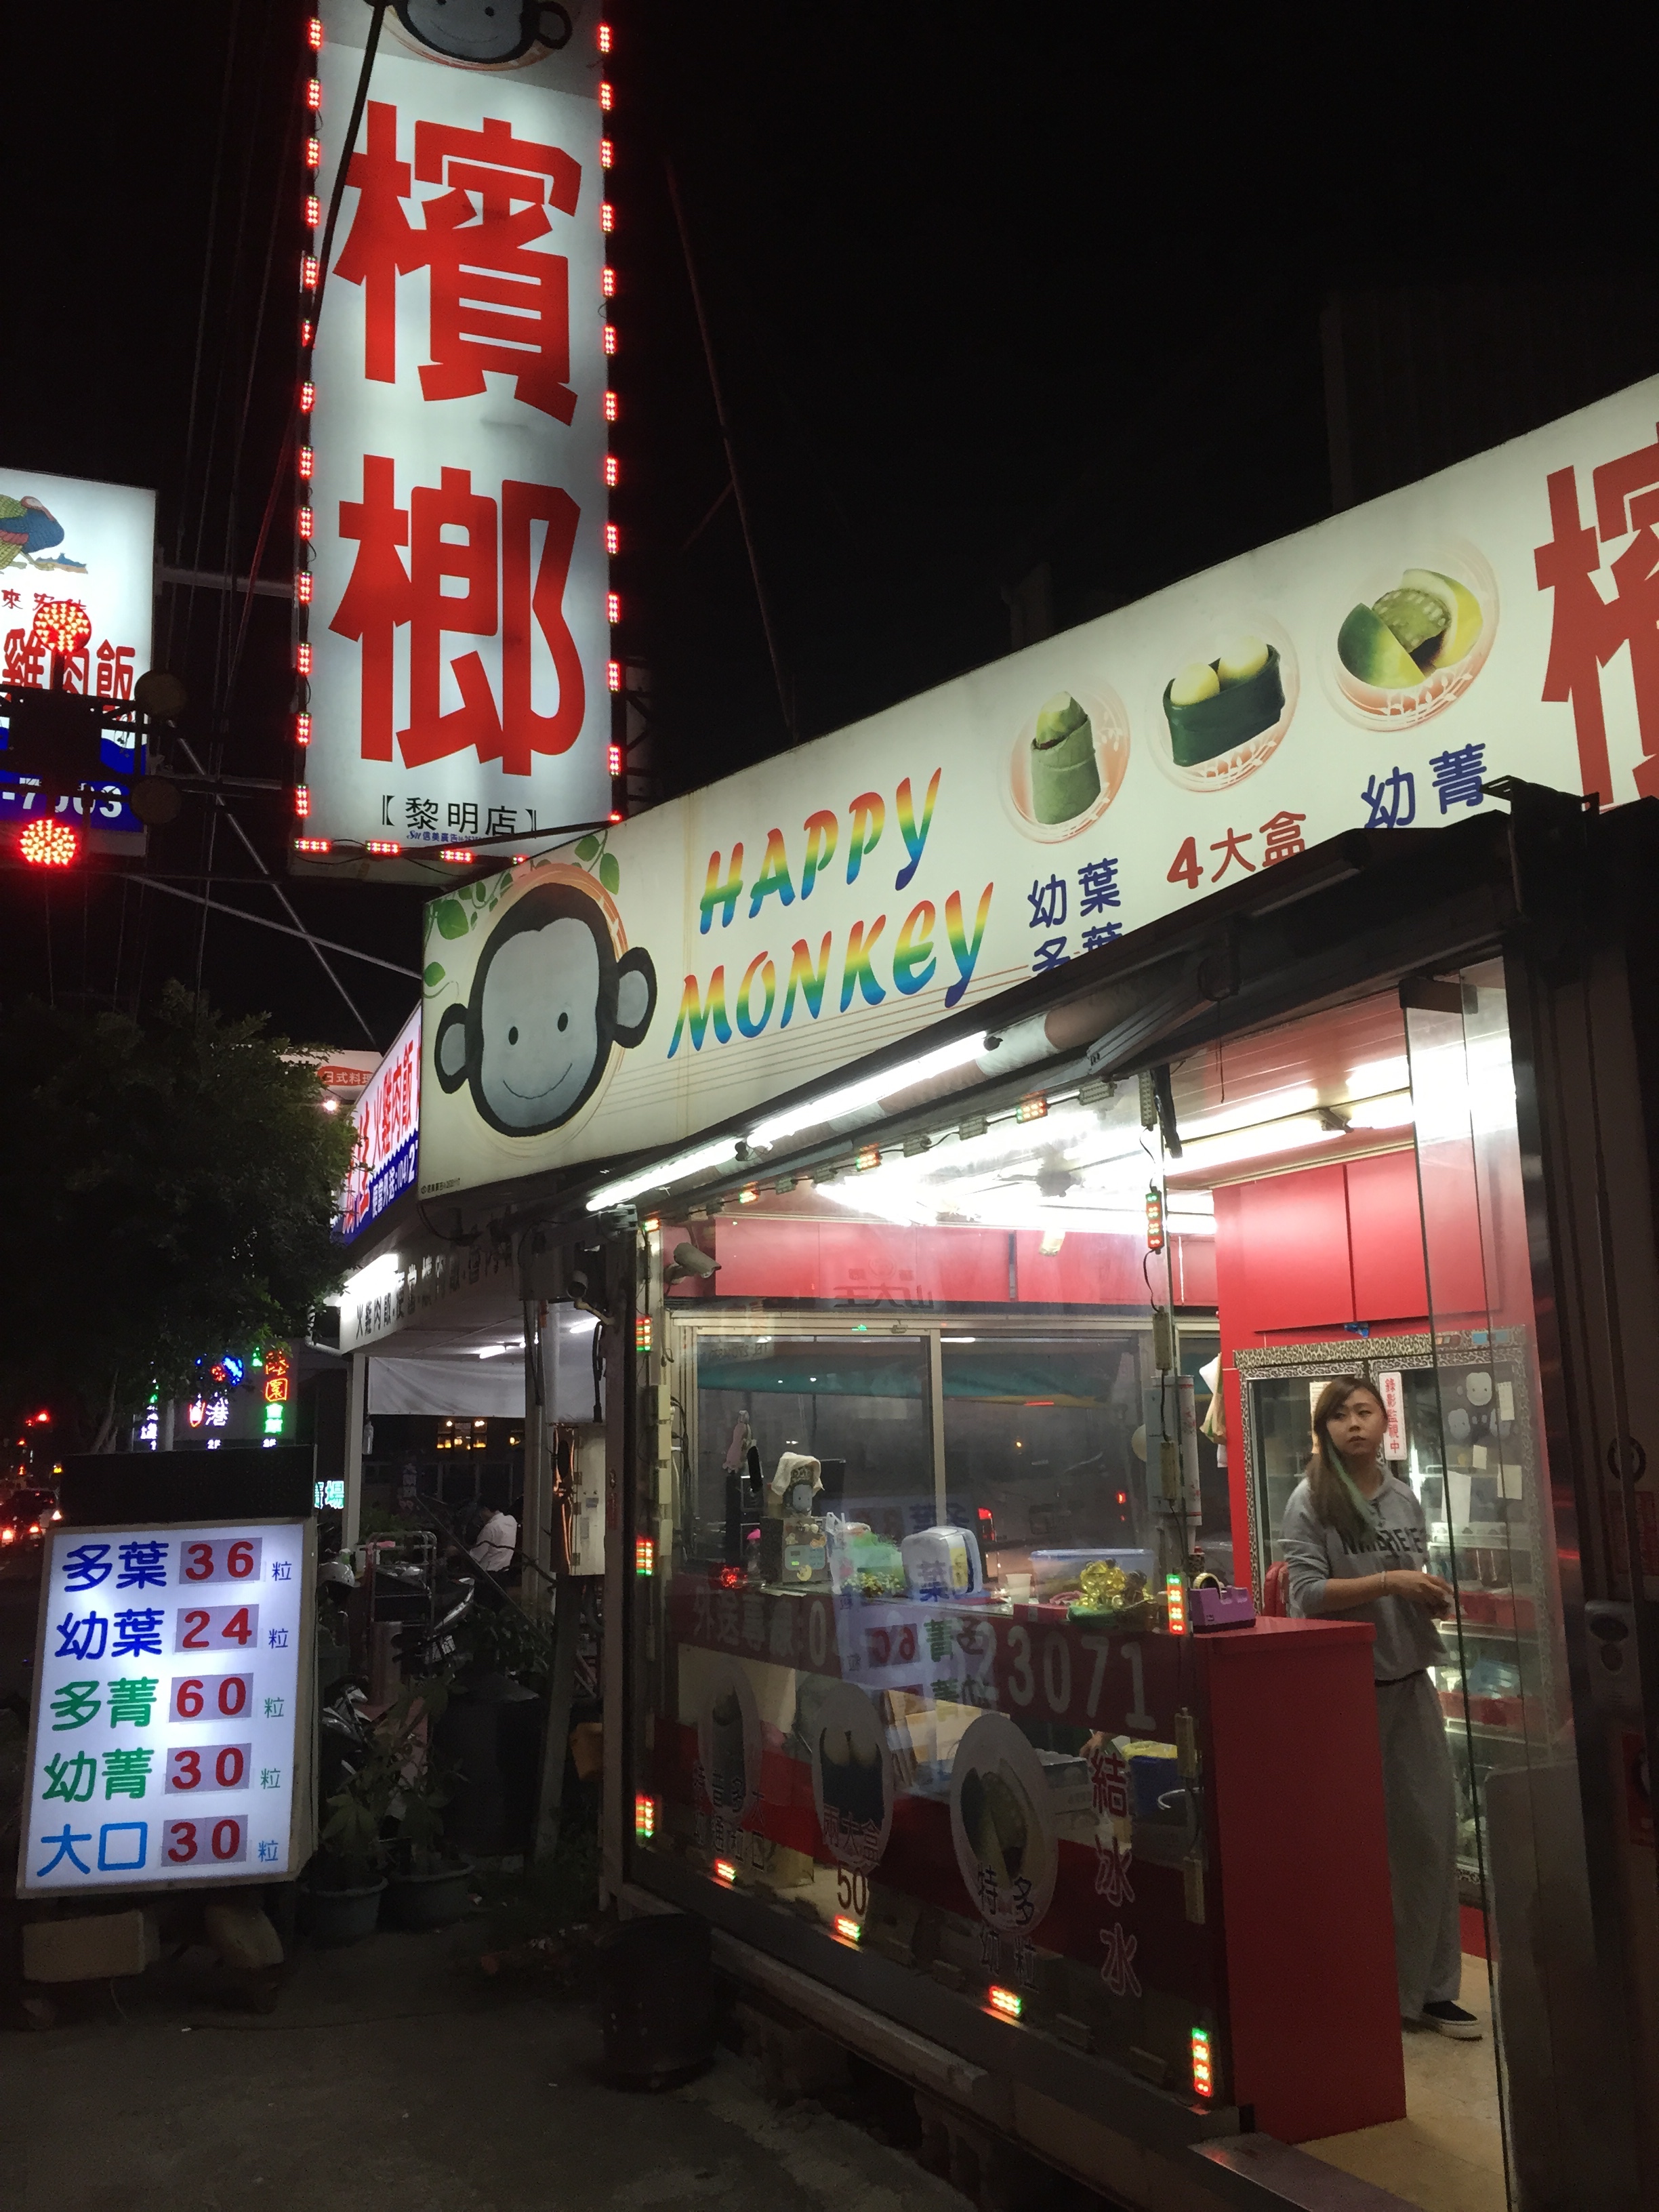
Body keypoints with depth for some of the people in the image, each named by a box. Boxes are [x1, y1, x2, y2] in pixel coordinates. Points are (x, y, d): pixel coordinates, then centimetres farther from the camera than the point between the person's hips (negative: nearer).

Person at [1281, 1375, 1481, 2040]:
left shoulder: (1405, 1498, 8)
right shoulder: (1311, 1500, -8)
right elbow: (1306, 1595, -15)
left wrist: (1433, 1596, -2)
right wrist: (1389, 1581, -22)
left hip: (1409, 1681, 5)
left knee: (1430, 1831, 7)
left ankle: (1427, 1989, 20)